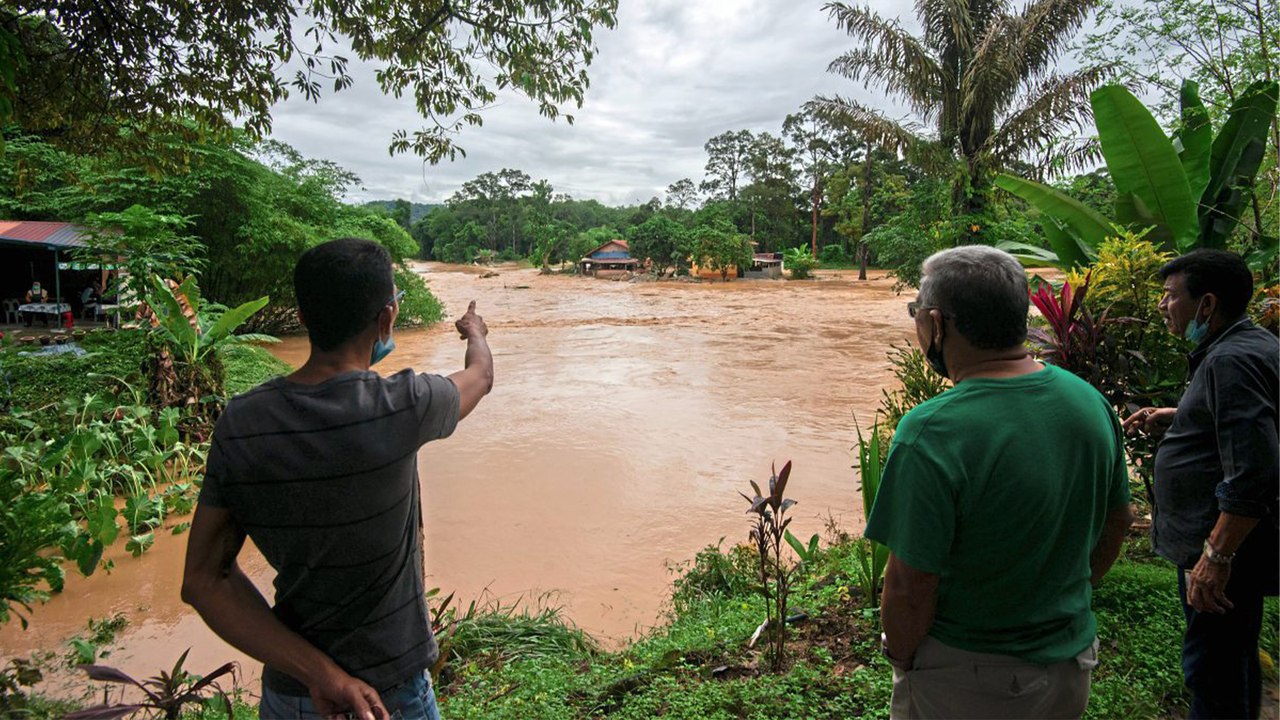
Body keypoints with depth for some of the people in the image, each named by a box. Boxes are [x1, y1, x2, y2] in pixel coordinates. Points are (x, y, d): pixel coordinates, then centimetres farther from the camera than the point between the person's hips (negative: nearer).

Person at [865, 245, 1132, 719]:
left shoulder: (931, 434, -29)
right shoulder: (1090, 401, -7)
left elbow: (911, 586, -25)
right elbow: (1117, 523, 6)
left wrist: (901, 660, -6)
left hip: (965, 680, -6)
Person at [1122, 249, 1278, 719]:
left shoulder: (1231, 361, -23)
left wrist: (1216, 556, -26)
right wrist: (1174, 418, 15)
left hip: (1223, 546, -11)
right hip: (1221, 542, 11)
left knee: (1212, 668, 0)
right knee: (1235, 659, 25)